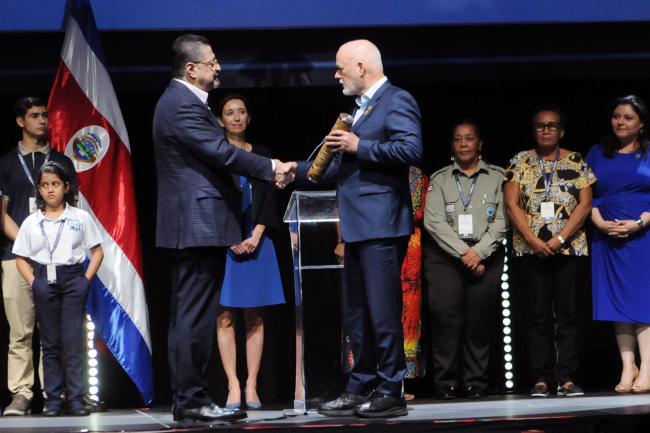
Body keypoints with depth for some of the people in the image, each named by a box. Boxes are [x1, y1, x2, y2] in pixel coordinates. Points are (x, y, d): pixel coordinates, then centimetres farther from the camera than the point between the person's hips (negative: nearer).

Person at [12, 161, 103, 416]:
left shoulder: (80, 218, 5)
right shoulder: (31, 222, 8)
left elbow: (97, 251, 7)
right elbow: (21, 258, 11)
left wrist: (86, 279, -4)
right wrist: (33, 282, -3)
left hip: (72, 279, -2)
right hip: (44, 281, 2)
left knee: (73, 341, -6)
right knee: (50, 342, 4)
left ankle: (76, 399, -4)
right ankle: (53, 400, 7)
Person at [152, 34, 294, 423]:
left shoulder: (181, 100, 18)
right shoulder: (183, 105, -15)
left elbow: (214, 155, 18)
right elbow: (222, 153, -19)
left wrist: (268, 171, 11)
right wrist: (272, 168, -9)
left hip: (194, 225, 11)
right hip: (199, 225, -11)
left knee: (190, 316, 12)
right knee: (195, 317, -8)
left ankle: (188, 398, 16)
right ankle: (192, 399, -6)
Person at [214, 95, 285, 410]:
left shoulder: (261, 155, 13)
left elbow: (268, 199, 7)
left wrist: (256, 236, -8)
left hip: (256, 240, 2)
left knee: (254, 317, 0)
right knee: (225, 316, -6)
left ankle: (251, 386, 0)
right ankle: (233, 386, -7)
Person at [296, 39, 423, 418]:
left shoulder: (397, 101, -7)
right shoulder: (363, 106, 22)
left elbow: (411, 150, -21)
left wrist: (359, 147, -17)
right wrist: (297, 170, 24)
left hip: (381, 226, -10)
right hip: (358, 227, 10)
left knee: (383, 312, -7)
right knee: (357, 314, 13)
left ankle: (390, 393, -2)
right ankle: (360, 390, 19)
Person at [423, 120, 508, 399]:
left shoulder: (496, 177, 11)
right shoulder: (439, 179, 12)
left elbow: (501, 222, 3)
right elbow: (434, 221, 0)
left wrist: (478, 252, -10)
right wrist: (463, 253, -10)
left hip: (485, 257, 0)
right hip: (445, 256, 0)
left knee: (480, 319, -6)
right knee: (445, 315, -13)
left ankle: (475, 383, 0)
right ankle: (446, 383, -8)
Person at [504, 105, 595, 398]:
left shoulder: (576, 162, 7)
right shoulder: (520, 162, 7)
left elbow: (585, 204, -1)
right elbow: (512, 204, 0)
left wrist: (560, 237, -12)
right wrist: (532, 240, -11)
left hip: (569, 248, 0)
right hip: (530, 249, 0)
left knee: (567, 313, -2)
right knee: (538, 315, 0)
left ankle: (567, 378, -2)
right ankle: (540, 379, 1)